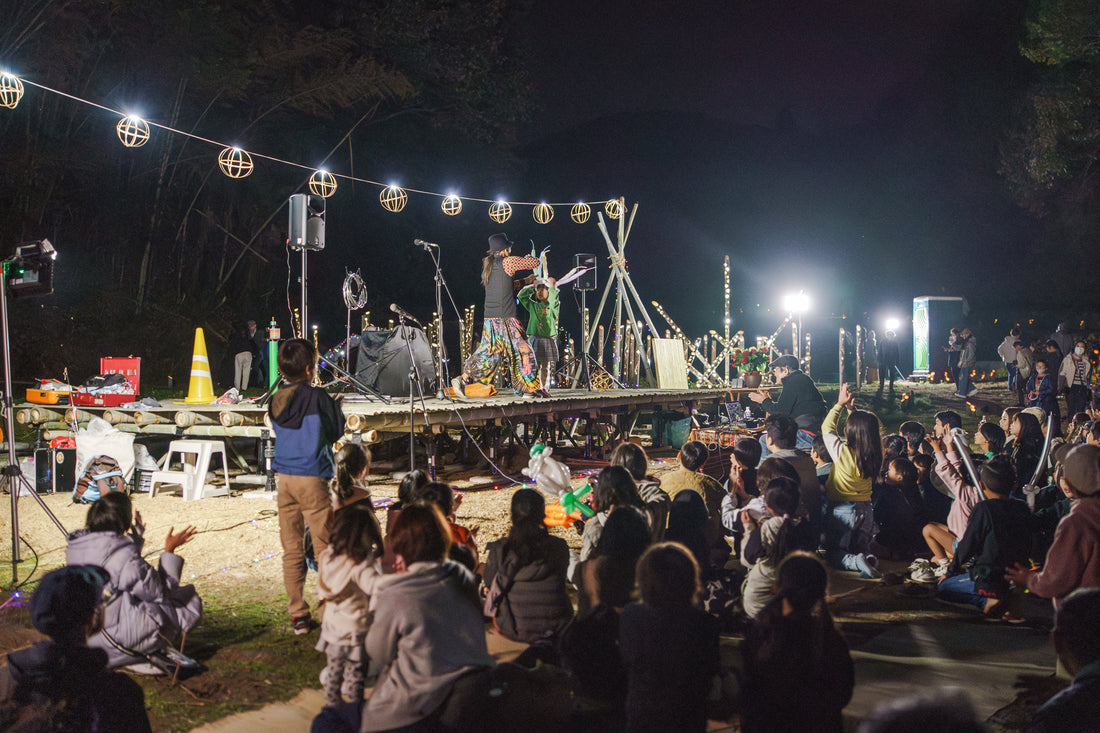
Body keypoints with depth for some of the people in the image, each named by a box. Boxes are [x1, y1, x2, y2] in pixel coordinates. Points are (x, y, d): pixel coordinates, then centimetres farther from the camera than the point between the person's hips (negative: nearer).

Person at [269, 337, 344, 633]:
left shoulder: (276, 401, 5)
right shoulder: (317, 397, -11)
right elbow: (335, 431, -2)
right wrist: (336, 408, 16)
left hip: (284, 479, 5)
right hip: (312, 478, -5)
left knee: (292, 550, 9)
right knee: (325, 547, 2)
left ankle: (297, 614, 12)